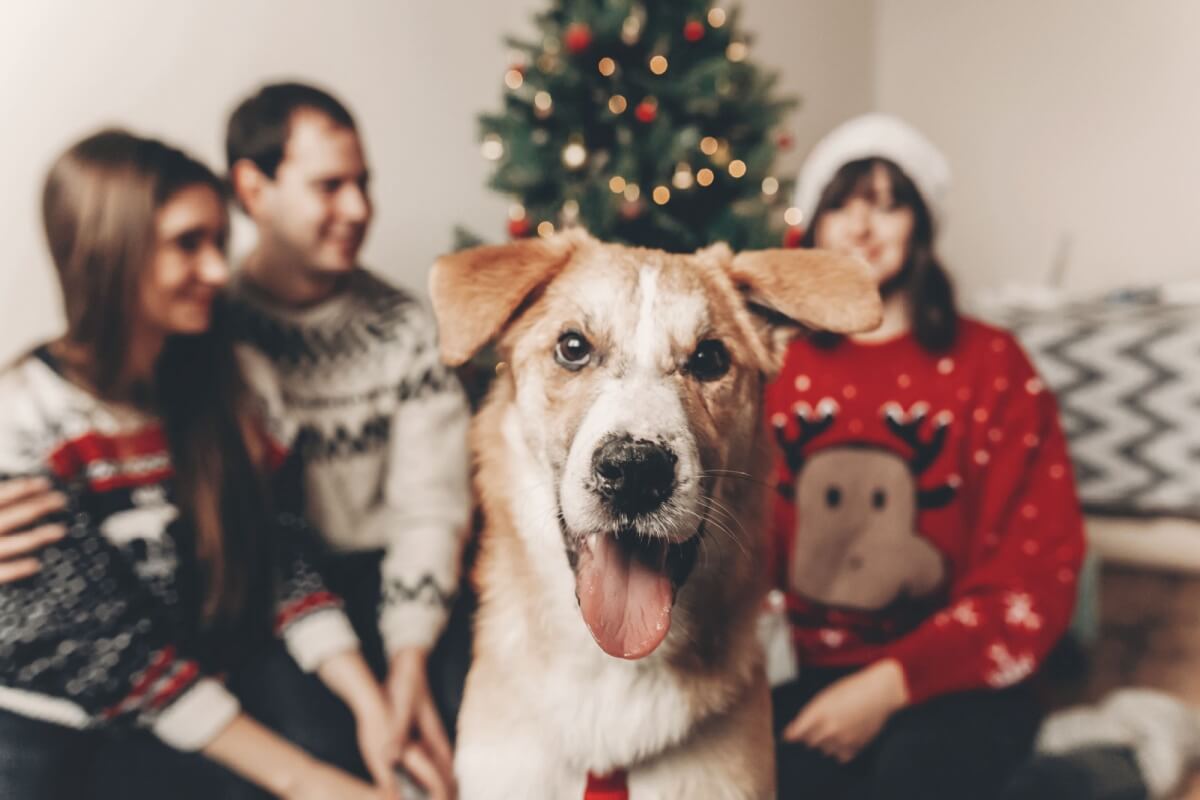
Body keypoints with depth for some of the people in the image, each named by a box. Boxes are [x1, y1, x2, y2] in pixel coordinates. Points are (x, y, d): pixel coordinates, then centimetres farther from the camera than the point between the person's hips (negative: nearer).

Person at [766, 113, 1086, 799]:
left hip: (949, 684, -1)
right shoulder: (781, 368, 7)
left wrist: (893, 682, -16)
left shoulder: (989, 364, -1)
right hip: (800, 676, 2)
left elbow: (1038, 569, -6)